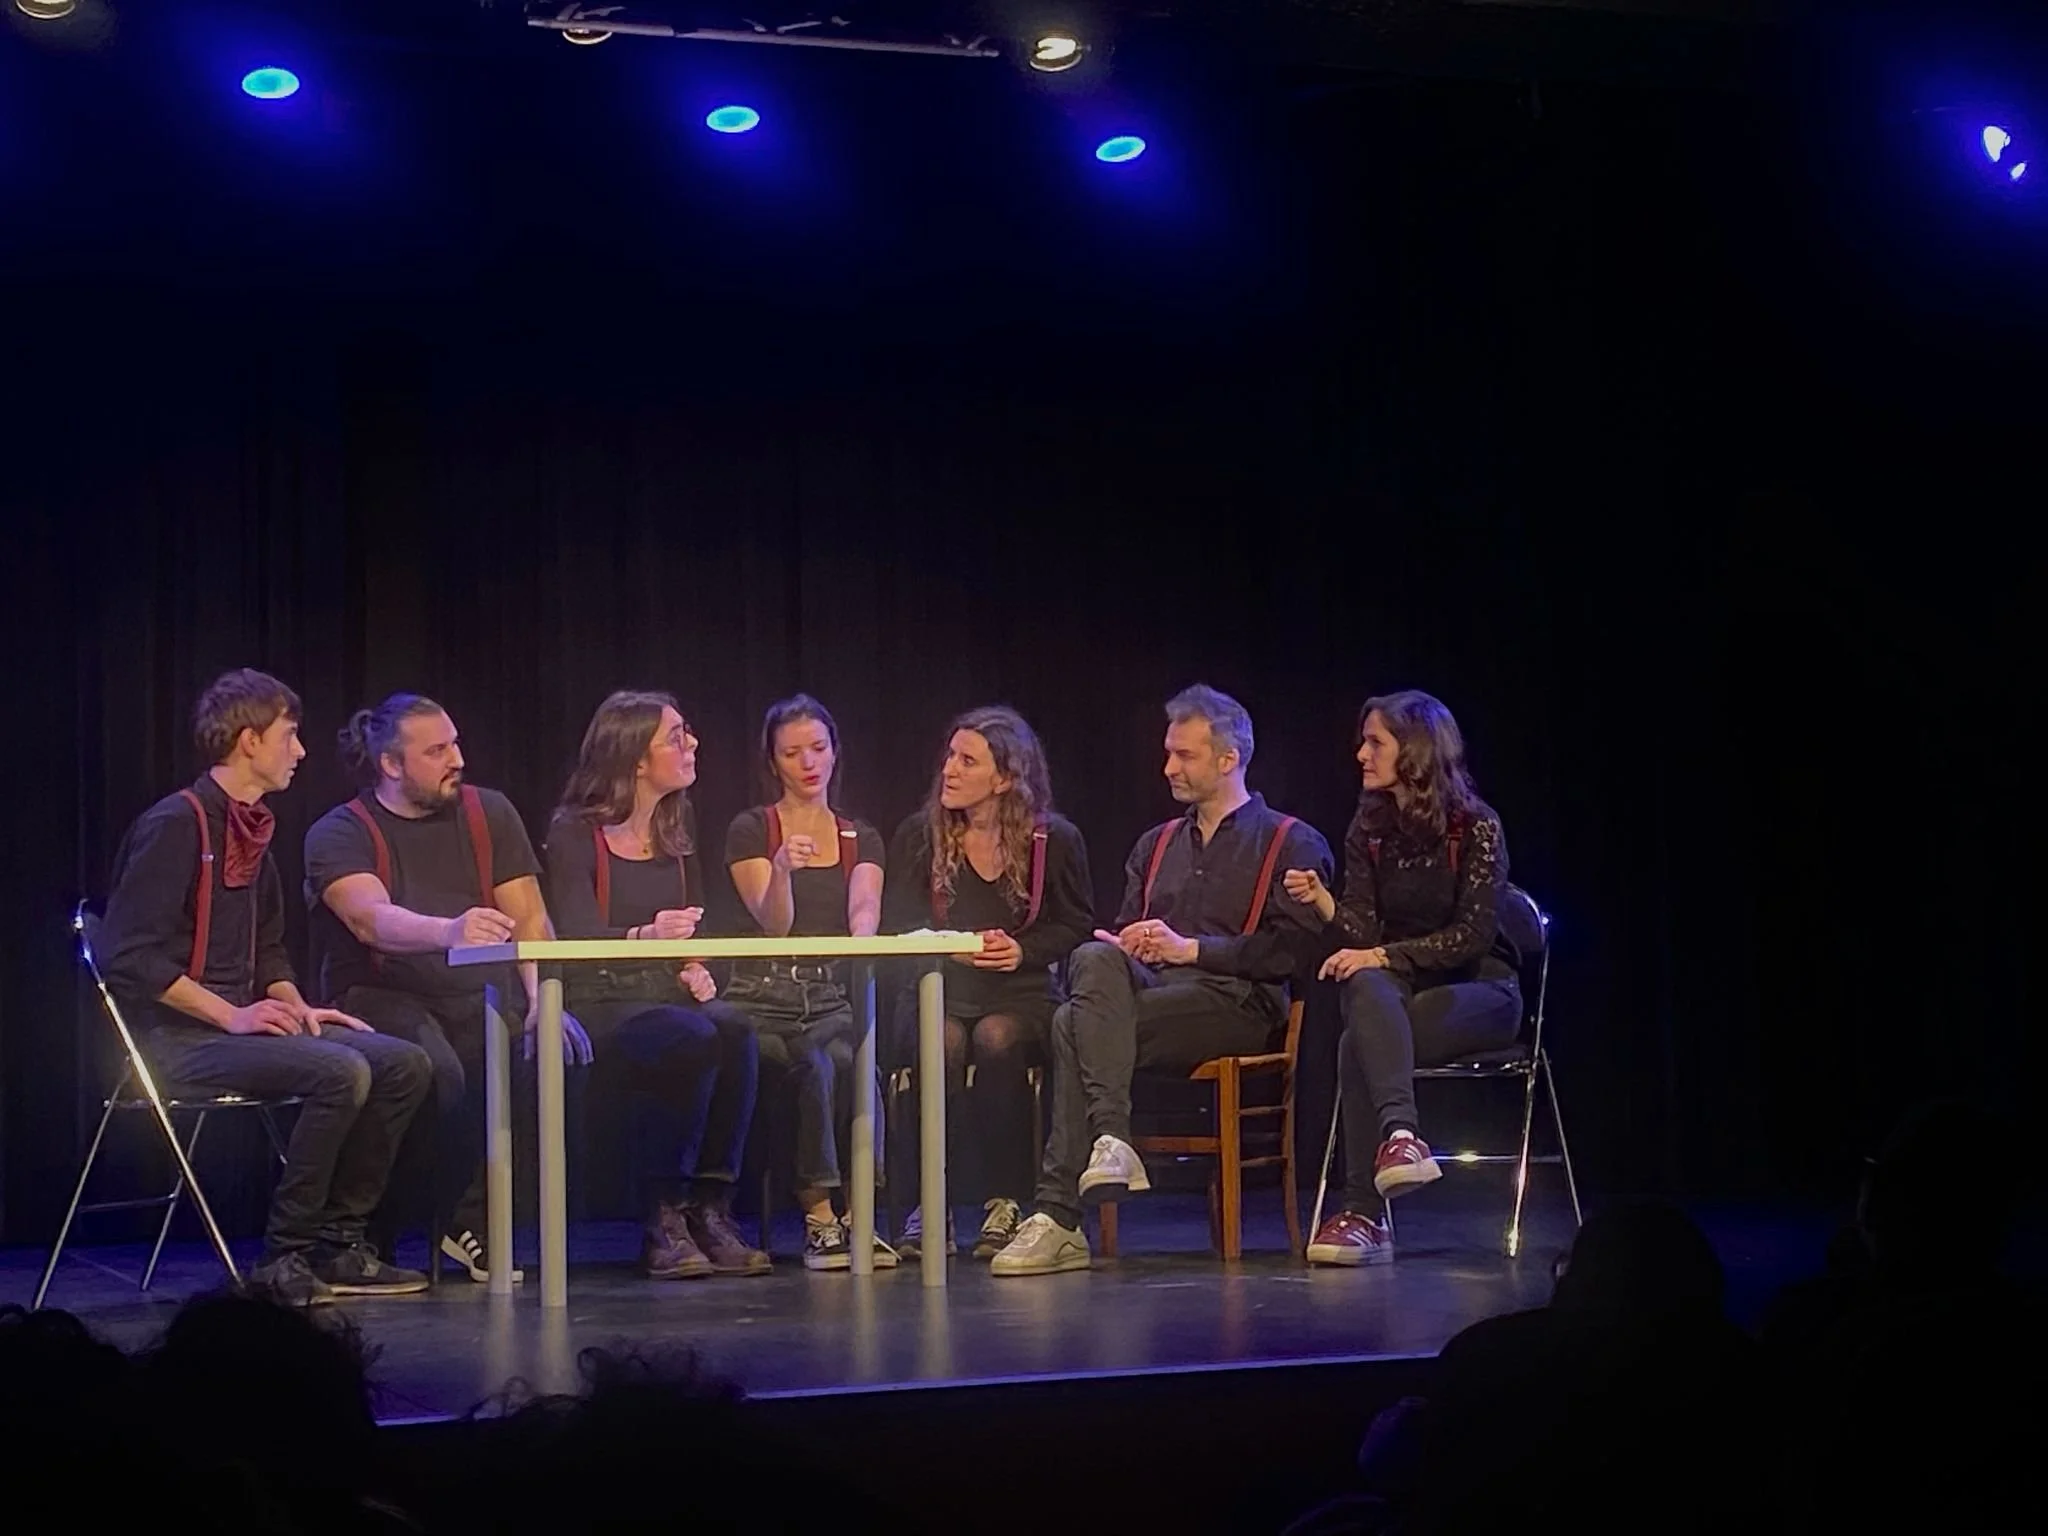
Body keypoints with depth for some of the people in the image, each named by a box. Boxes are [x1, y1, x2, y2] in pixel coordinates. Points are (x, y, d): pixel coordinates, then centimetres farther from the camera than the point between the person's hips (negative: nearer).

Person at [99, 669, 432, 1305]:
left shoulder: (250, 830, 16)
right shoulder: (175, 825, -13)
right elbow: (129, 956, -20)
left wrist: (297, 1007, 7)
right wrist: (230, 1015, -19)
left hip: (243, 1026, 9)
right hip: (177, 1037, -9)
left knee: (405, 1065, -4)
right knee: (340, 1072, -29)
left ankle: (339, 1241, 1)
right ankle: (284, 1254, -17)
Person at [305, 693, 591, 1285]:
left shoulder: (489, 814, 12)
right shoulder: (339, 834, -1)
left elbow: (530, 919, 5)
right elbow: (372, 919, -21)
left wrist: (543, 998, -15)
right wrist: (450, 932, -42)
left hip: (479, 995, 4)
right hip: (383, 997, -4)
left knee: (563, 1049, -27)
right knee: (436, 1070, -37)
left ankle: (471, 1225, -10)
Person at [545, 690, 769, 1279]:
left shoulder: (678, 827, 17)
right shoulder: (576, 833, -3)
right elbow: (575, 937, -13)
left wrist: (696, 967, 0)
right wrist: (645, 936, -32)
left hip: (669, 992, 5)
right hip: (600, 1001, -5)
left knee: (735, 1031, -29)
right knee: (693, 1038, -35)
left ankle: (710, 1209, -26)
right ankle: (665, 1218, -26)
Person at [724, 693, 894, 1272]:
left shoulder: (861, 839, 16)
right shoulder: (751, 831, 5)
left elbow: (865, 909, -4)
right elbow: (774, 923, -9)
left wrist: (862, 940, -29)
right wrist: (783, 869, -31)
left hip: (832, 995, 2)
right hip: (764, 996, -2)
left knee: (852, 1057, -32)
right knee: (815, 1065, -33)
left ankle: (857, 1213, -26)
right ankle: (819, 1217, -28)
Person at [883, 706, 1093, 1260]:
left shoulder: (1056, 840, 4)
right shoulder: (919, 836, 7)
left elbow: (1076, 927, 8)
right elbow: (899, 929, 5)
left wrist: (1025, 950, -10)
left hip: (1021, 992, -1)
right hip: (941, 991, 1)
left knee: (997, 1039, -35)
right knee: (943, 1042, -34)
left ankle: (1005, 1204, -25)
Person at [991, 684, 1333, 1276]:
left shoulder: (1292, 843, 9)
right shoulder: (1157, 844, 29)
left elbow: (1291, 949, -5)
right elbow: (1124, 932, 23)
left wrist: (1189, 948, -11)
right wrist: (1124, 946, -3)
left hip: (1236, 1004, -5)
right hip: (1148, 988, 5)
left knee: (1075, 1025, -29)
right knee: (1094, 958, -32)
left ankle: (1059, 1216, -33)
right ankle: (1110, 1139, -41)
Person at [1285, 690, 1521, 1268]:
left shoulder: (1476, 828, -8)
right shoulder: (1369, 828, 6)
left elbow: (1473, 935, -15)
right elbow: (1363, 931, 0)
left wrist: (1384, 955, -24)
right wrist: (1321, 900, -20)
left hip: (1479, 990, -4)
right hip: (1401, 985, 4)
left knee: (1361, 1044, -33)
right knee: (1366, 987, -35)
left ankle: (1362, 1212, -36)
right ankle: (1401, 1132, -51)